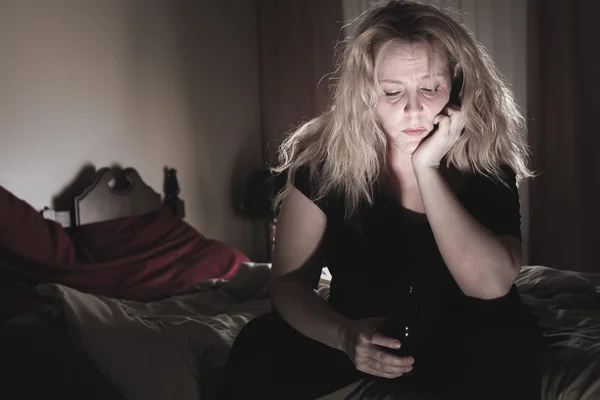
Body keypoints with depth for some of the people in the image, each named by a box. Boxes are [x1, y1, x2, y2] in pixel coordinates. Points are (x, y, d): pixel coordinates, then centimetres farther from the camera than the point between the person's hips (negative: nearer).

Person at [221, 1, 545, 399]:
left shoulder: (485, 160, -16)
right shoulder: (325, 158, -15)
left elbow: (492, 285, -29)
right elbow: (289, 280, -13)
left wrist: (427, 169, -33)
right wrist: (344, 335, -34)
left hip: (458, 344, 0)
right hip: (359, 333, 0)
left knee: (509, 339, -32)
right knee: (258, 348, -25)